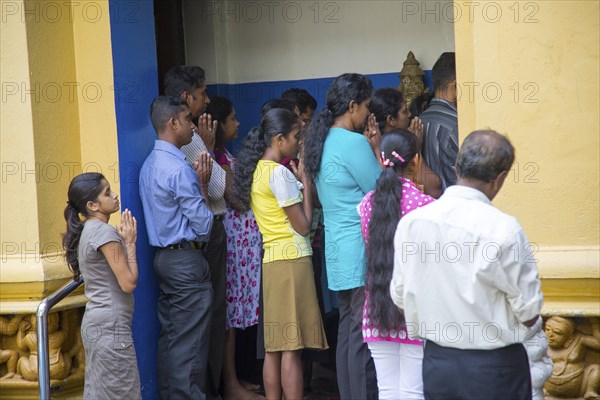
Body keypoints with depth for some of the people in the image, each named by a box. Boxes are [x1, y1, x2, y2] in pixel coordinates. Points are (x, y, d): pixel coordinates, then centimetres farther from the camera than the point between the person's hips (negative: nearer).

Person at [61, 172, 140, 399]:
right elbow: (128, 282, -18)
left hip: (95, 323, 9)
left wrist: (123, 238, 11)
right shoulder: (104, 232, -16)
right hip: (111, 327, -9)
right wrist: (130, 242, -7)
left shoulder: (87, 231, 12)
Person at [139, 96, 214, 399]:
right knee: (189, 343, -4)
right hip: (187, 260, -10)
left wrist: (197, 182, 6)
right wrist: (203, 184, -5)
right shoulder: (179, 169, -18)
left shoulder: (150, 165, 11)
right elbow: (203, 224, -16)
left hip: (164, 257, 10)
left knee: (170, 337, 13)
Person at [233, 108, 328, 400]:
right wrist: (305, 183, -2)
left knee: (274, 346, 9)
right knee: (292, 347, -7)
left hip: (271, 261, 9)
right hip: (292, 261, -9)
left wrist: (297, 182, 12)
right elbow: (303, 225, -12)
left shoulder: (257, 171, 12)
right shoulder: (280, 173, -13)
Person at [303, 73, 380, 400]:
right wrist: (376, 148, -2)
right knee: (362, 336, -6)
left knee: (347, 331, 13)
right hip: (360, 250, -10)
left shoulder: (323, 141, 13)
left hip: (338, 249, 10)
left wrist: (369, 148, 13)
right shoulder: (352, 142, -15)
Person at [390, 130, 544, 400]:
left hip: (436, 364, 4)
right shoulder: (504, 229, -18)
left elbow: (400, 298, 5)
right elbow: (529, 315, -12)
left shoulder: (410, 222, -5)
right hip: (494, 368, -4)